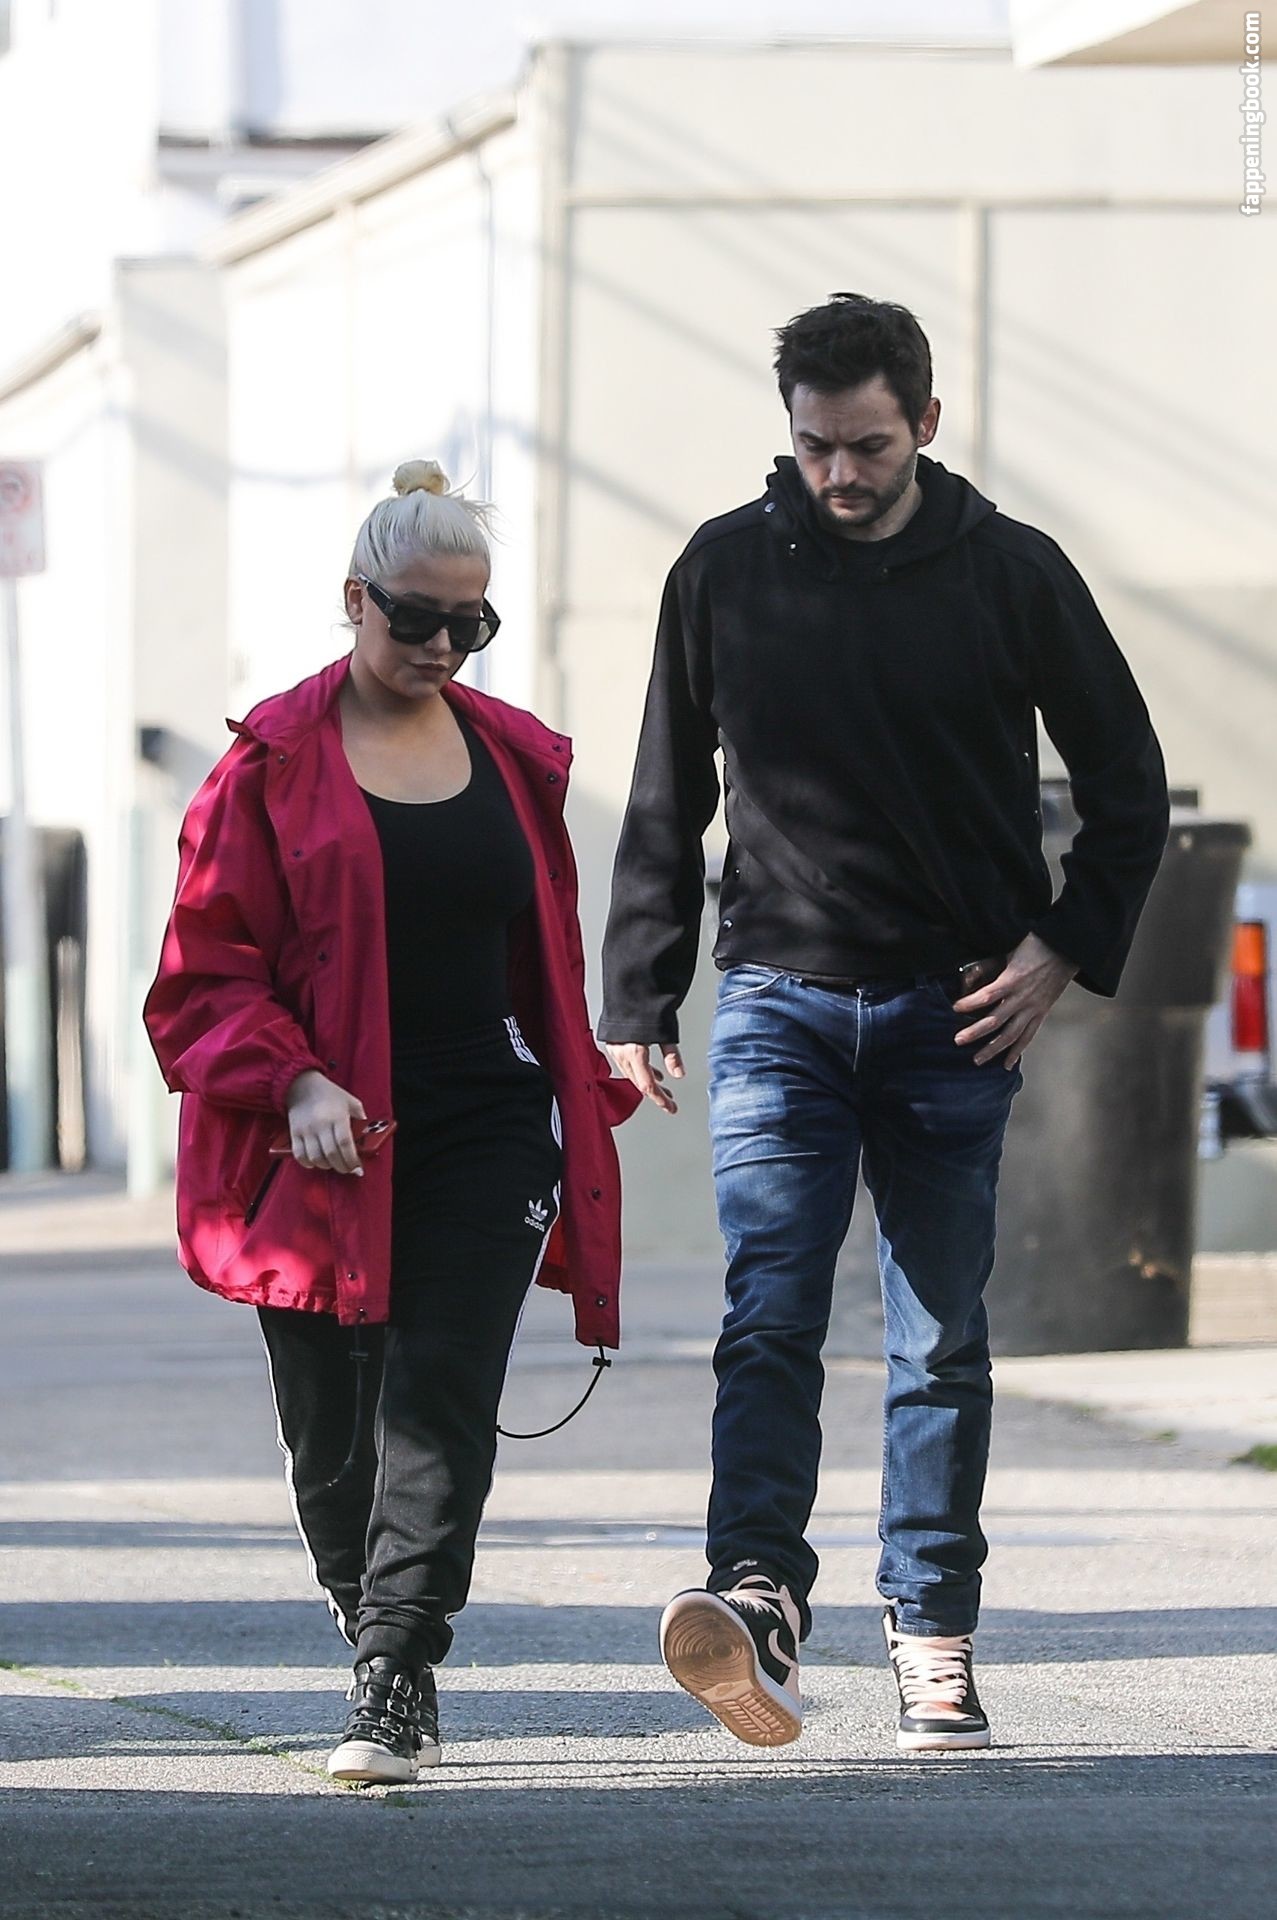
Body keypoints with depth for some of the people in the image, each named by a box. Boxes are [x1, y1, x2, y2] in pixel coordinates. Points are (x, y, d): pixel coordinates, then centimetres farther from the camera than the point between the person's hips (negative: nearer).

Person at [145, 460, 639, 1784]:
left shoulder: (514, 757, 12)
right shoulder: (275, 762, 0)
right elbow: (208, 966, -3)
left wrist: (584, 1103, 14)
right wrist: (292, 1085, -17)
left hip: (486, 1140, 2)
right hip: (324, 1151, -2)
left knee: (439, 1408, -11)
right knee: (332, 1435, 4)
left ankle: (394, 1677, -14)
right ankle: (382, 1645, 25)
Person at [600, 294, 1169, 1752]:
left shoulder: (1011, 575, 0)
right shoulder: (726, 569, 3)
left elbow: (1127, 781, 9)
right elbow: (665, 803, 11)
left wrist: (1066, 949, -2)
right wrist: (635, 1003, 6)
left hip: (954, 1013, 0)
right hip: (779, 994, 0)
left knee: (942, 1342, 5)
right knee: (770, 1315, -15)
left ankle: (933, 1631, 11)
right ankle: (758, 1600, -26)